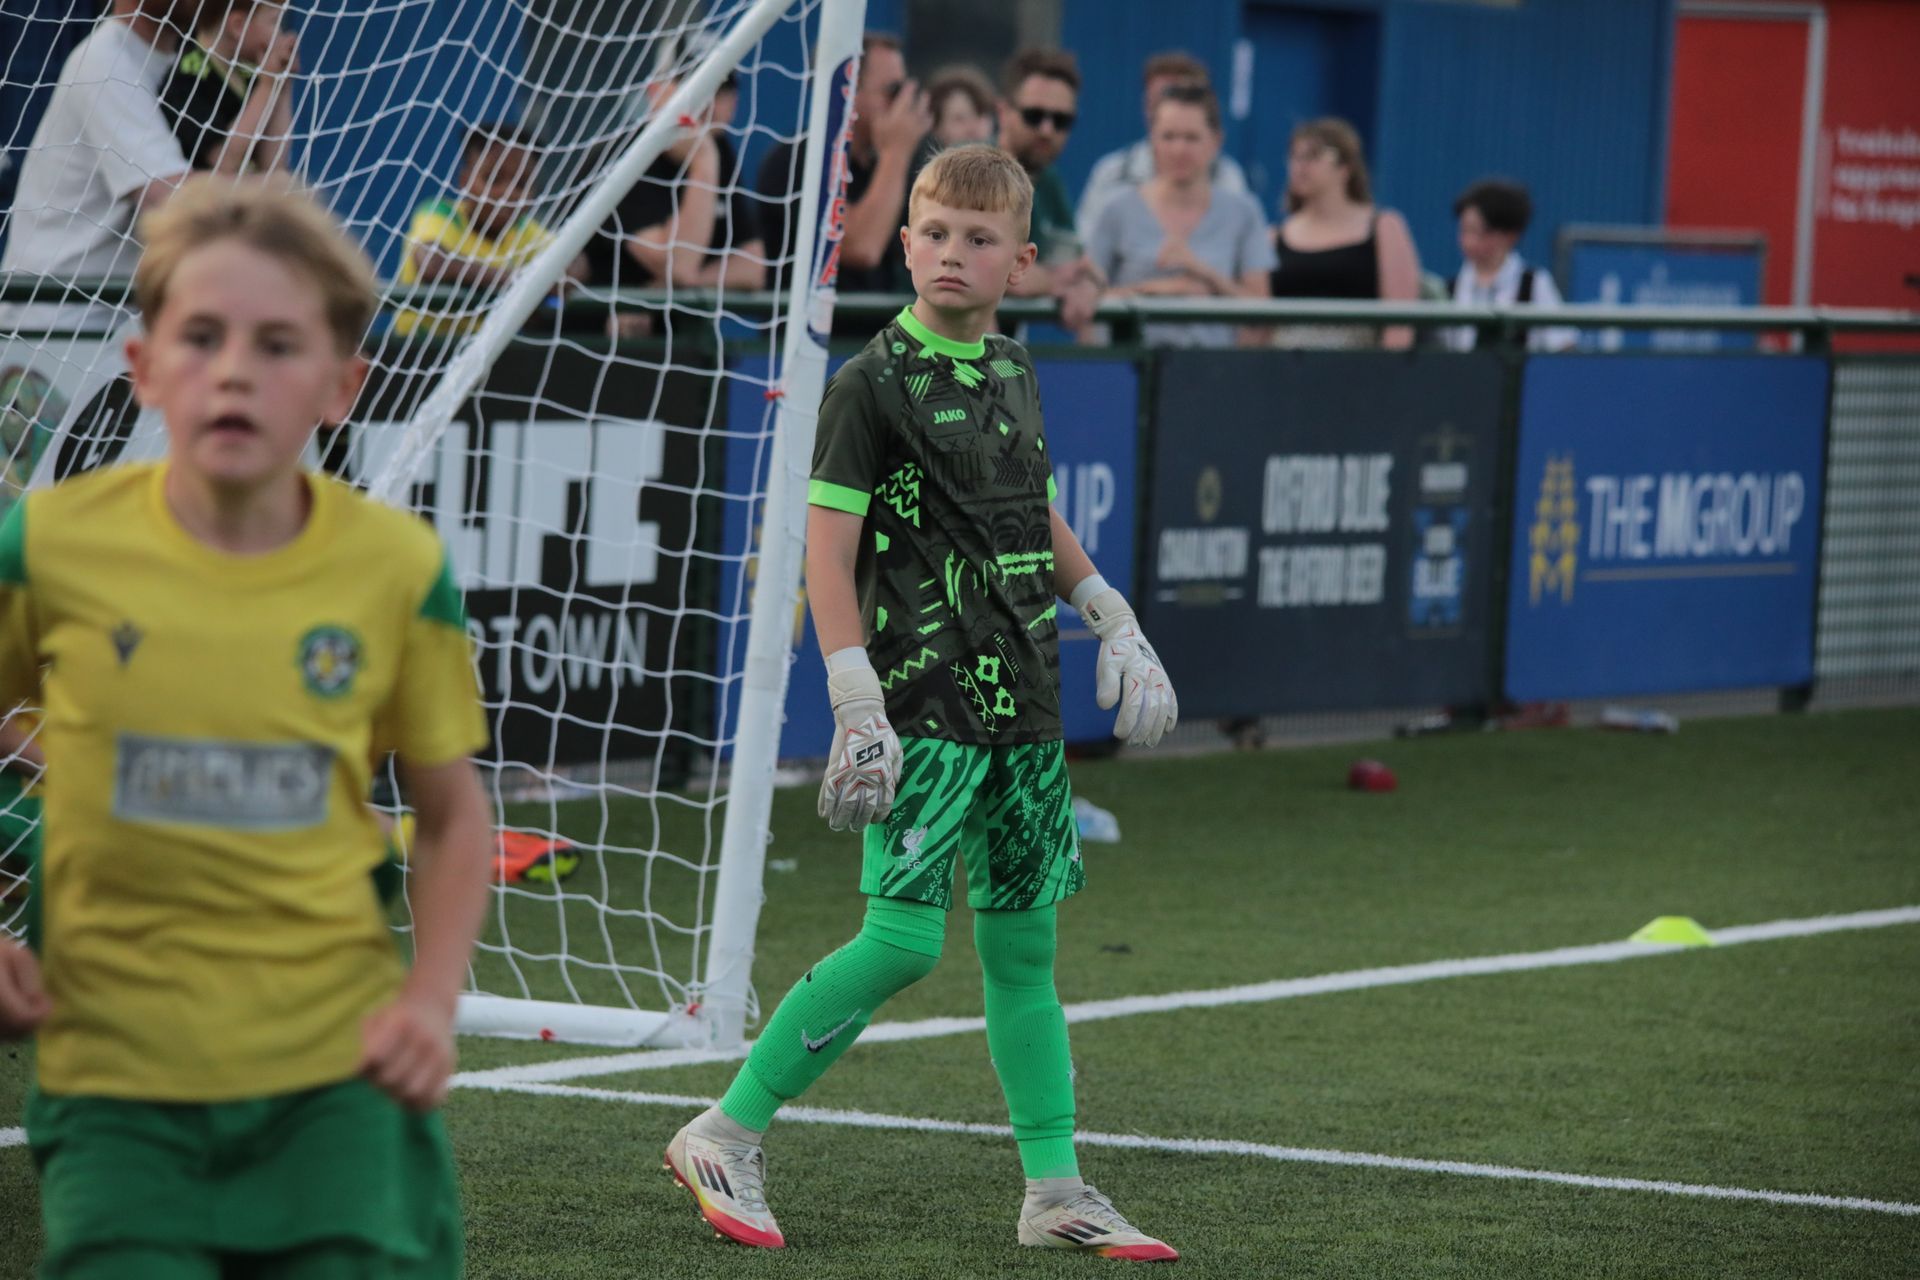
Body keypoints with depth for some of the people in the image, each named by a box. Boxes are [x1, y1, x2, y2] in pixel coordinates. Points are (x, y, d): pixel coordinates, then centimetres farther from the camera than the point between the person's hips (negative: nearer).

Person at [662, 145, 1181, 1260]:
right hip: (924, 702, -6)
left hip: (1023, 706, 6)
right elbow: (829, 548, -12)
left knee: (1023, 942, 9)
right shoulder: (874, 382, -9)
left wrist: (1114, 622, 22)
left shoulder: (1014, 374, 11)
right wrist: (858, 707, -18)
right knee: (905, 938, -14)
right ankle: (728, 1135, -3)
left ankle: (1056, 1190, 14)